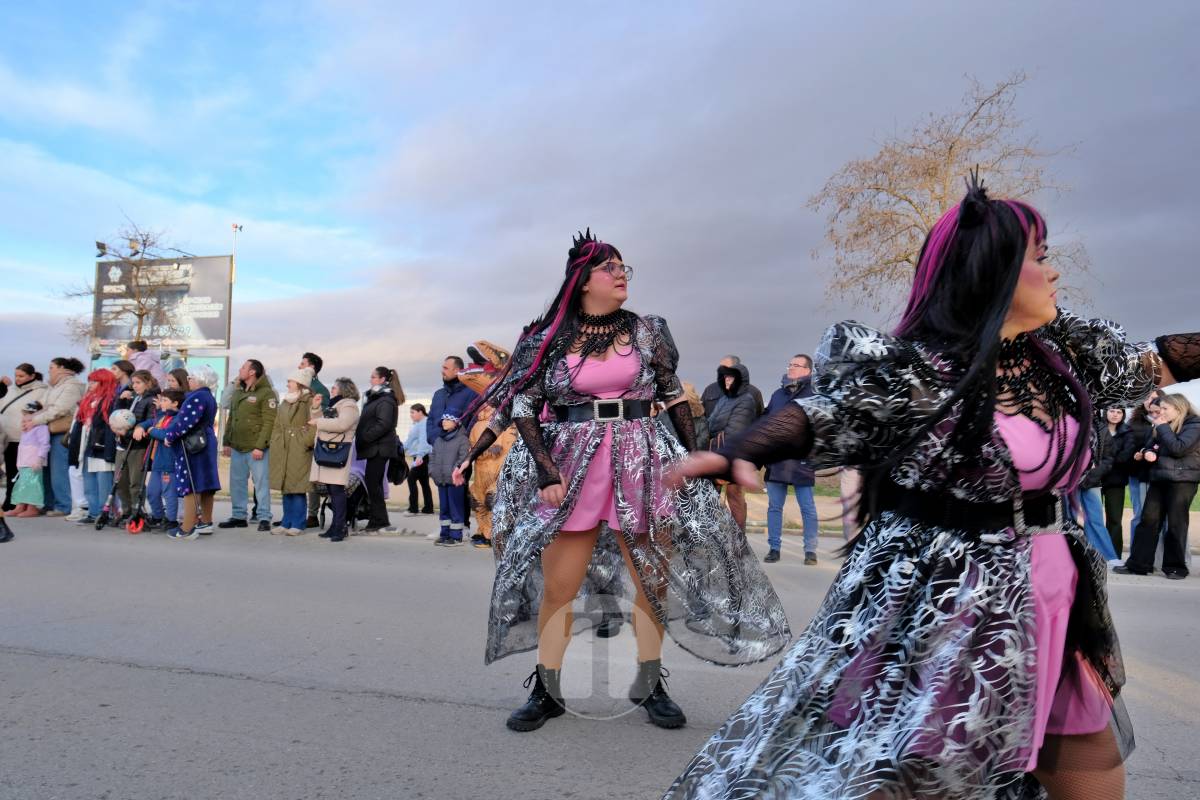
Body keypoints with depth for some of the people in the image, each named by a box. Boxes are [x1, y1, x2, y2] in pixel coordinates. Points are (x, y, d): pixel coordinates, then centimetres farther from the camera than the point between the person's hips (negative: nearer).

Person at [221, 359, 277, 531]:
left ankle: (264, 518, 3)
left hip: (256, 448, -8)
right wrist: (227, 442, 15)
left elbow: (269, 422, -15)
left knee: (261, 483, -3)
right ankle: (239, 516, 23)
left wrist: (260, 446, -19)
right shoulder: (237, 392, 17)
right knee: (237, 482, 12)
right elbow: (231, 419, 21)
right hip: (237, 448, 8)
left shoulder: (266, 393, -9)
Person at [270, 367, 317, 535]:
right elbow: (277, 425, 23)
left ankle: (298, 524, 2)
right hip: (283, 451, 8)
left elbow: (314, 426, -13)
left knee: (297, 488, -5)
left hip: (299, 452, -8)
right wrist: (275, 443, 13)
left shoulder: (309, 401, -6)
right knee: (285, 488, 10)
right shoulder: (285, 402, 19)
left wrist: (305, 443, -16)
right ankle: (287, 523, 17)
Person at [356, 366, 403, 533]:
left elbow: (383, 425, -22)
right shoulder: (376, 397, 20)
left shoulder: (386, 400, -12)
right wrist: (361, 438, 13)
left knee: (373, 483, -7)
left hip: (379, 448, -10)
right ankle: (377, 521, 16)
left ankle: (379, 521, -2)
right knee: (374, 483, 11)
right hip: (374, 448, 10)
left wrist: (364, 438, -19)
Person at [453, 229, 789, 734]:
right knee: (556, 585, 2)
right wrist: (545, 468, -9)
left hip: (641, 461, 1)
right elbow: (522, 405, 0)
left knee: (652, 578, 6)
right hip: (571, 464, -1)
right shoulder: (551, 338, 2)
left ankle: (649, 687, 23)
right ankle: (546, 692, 19)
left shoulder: (645, 331, 6)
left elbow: (674, 398, 10)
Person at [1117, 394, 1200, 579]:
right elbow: (1151, 447, 22)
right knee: (1148, 520, 2)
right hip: (1159, 478, 7)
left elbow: (1178, 448, -19)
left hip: (1182, 480, -6)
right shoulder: (1165, 426, 16)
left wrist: (1162, 427, -11)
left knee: (1175, 523, -1)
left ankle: (1176, 566, 10)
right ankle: (1138, 564, 3)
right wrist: (1148, 452, -2)